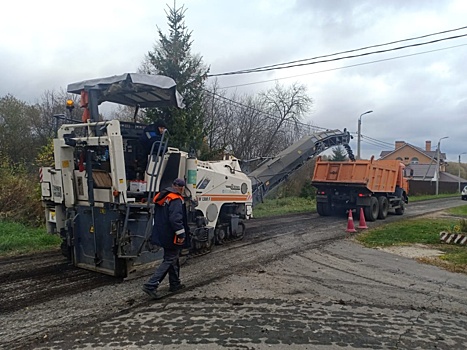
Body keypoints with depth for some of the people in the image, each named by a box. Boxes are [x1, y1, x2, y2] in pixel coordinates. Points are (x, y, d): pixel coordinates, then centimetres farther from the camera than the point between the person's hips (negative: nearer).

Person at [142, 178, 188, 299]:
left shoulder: (161, 197, 10)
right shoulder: (176, 200, -19)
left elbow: (157, 216, 19)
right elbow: (175, 219, -28)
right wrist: (181, 234, -22)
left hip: (162, 234, 10)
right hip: (171, 237, -10)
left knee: (174, 258, 20)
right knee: (169, 260, -2)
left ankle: (175, 284, 30)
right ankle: (151, 285, -8)